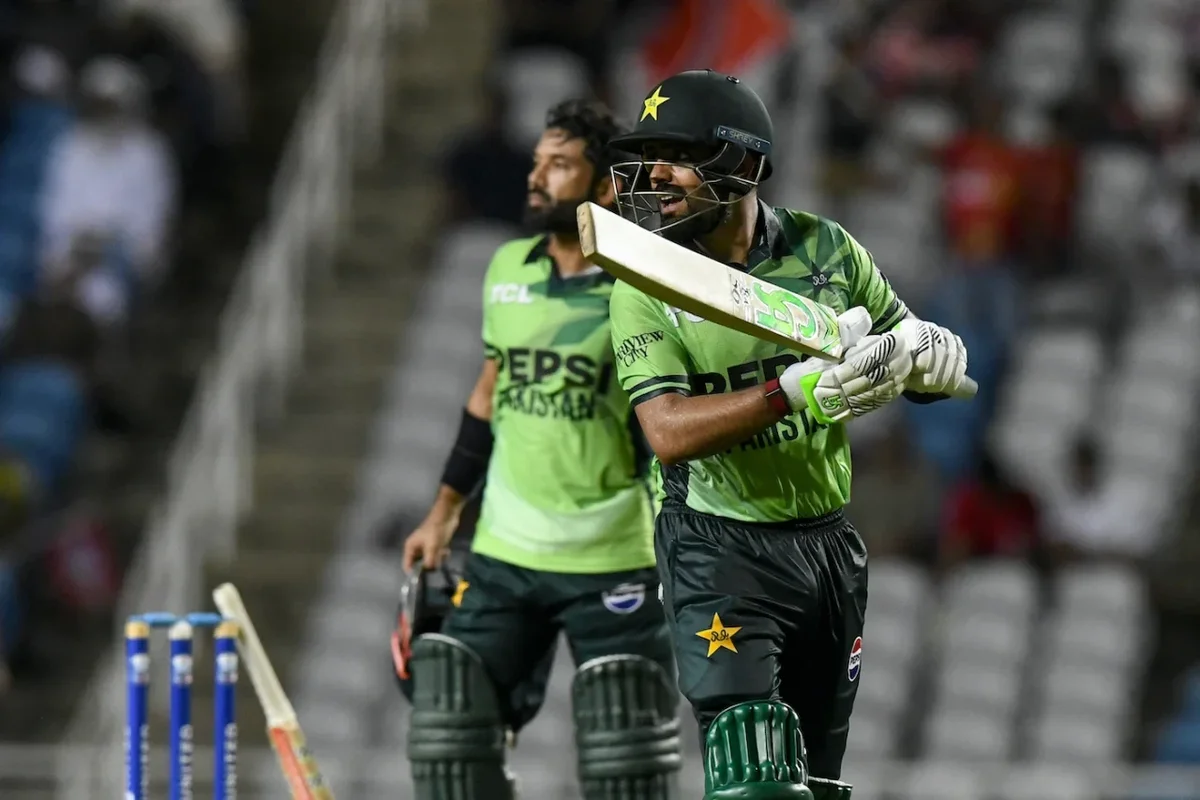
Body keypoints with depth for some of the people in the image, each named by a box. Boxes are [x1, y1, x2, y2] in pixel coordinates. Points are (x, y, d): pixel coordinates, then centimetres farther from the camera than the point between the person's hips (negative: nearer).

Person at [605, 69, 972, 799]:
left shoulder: (825, 250, 0)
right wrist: (797, 391, -35)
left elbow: (941, 367, 9)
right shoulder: (647, 287, -8)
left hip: (827, 544, 4)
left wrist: (922, 350, -17)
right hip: (719, 548, -4)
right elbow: (668, 432, -22)